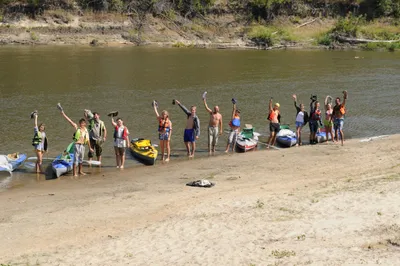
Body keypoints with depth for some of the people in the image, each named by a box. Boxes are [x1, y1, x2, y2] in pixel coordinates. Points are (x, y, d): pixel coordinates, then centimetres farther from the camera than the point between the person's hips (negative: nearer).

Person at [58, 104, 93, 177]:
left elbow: (87, 139, 17)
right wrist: (63, 113, -15)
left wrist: (90, 147, 21)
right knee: (76, 158, -6)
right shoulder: (77, 127, -4)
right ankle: (74, 173, -5)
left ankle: (80, 171, 29)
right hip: (77, 144, -5)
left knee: (81, 159, 15)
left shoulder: (86, 130, 9)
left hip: (83, 145, 5)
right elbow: (69, 120, -9)